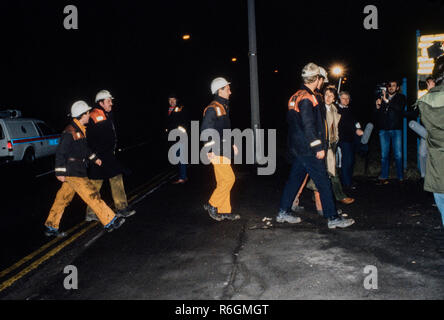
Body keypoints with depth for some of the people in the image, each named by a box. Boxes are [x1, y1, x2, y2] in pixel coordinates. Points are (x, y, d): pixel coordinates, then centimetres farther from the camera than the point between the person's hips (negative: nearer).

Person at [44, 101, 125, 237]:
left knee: (63, 199, 15)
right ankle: (110, 222, -4)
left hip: (78, 171, 10)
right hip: (73, 173, -10)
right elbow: (60, 152, -17)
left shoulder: (81, 130, 13)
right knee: (92, 196, -8)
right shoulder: (70, 131, -16)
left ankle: (50, 227, 24)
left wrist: (94, 159, 18)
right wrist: (60, 172, -17)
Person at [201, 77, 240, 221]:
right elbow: (205, 130, -18)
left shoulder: (223, 107, 18)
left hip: (224, 150, 9)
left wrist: (232, 144, 21)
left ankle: (224, 211, 17)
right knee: (228, 178, -10)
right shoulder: (213, 109, -13)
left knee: (223, 181, 11)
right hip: (217, 151, -9)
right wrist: (209, 150, -19)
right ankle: (212, 205, 2)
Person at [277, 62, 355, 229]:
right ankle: (333, 218, 3)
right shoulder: (307, 98, -17)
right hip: (308, 150, -9)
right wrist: (318, 147, -18)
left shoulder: (295, 97, 12)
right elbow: (308, 126, -21)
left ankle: (283, 212, 23)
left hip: (296, 149, 9)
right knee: (323, 183, -3)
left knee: (294, 179, 16)